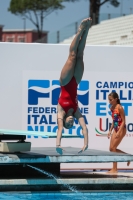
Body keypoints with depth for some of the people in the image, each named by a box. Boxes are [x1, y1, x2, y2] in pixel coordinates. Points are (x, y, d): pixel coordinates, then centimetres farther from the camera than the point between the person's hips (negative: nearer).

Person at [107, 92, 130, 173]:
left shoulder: (119, 108, -15)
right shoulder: (112, 108, 9)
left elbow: (123, 121, -16)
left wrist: (119, 132, -22)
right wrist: (110, 131, 12)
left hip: (121, 129, -9)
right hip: (115, 129, 9)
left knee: (113, 148, -8)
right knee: (111, 148, 6)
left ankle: (114, 169, -2)